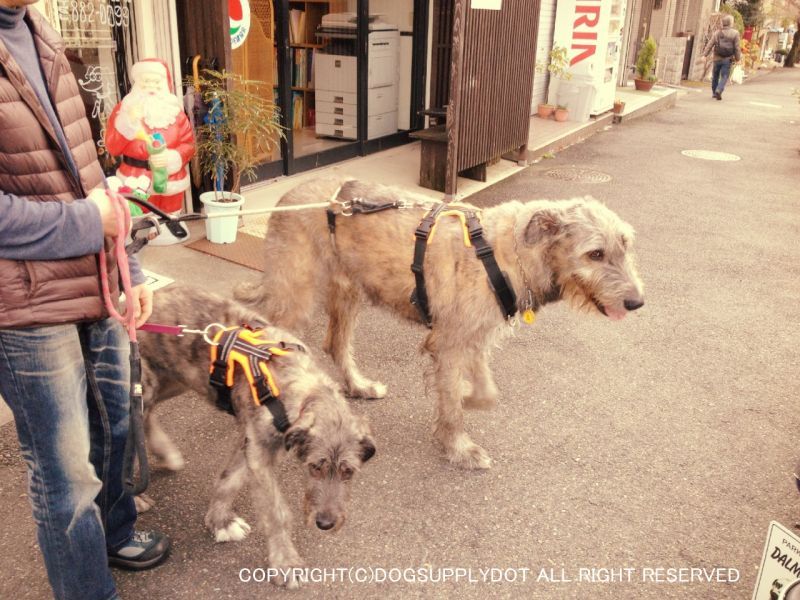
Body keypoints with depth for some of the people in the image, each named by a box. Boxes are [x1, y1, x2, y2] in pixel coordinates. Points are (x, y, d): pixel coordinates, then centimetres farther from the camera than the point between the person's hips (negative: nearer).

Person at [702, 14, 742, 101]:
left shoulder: (717, 32, 0)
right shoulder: (735, 33, -5)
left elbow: (710, 44, -4)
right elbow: (737, 47, -5)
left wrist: (705, 55, -4)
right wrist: (738, 58, 5)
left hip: (717, 58, 2)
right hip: (728, 59, -2)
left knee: (715, 76, 17)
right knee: (724, 77, -1)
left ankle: (714, 92, 25)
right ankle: (719, 90, -23)